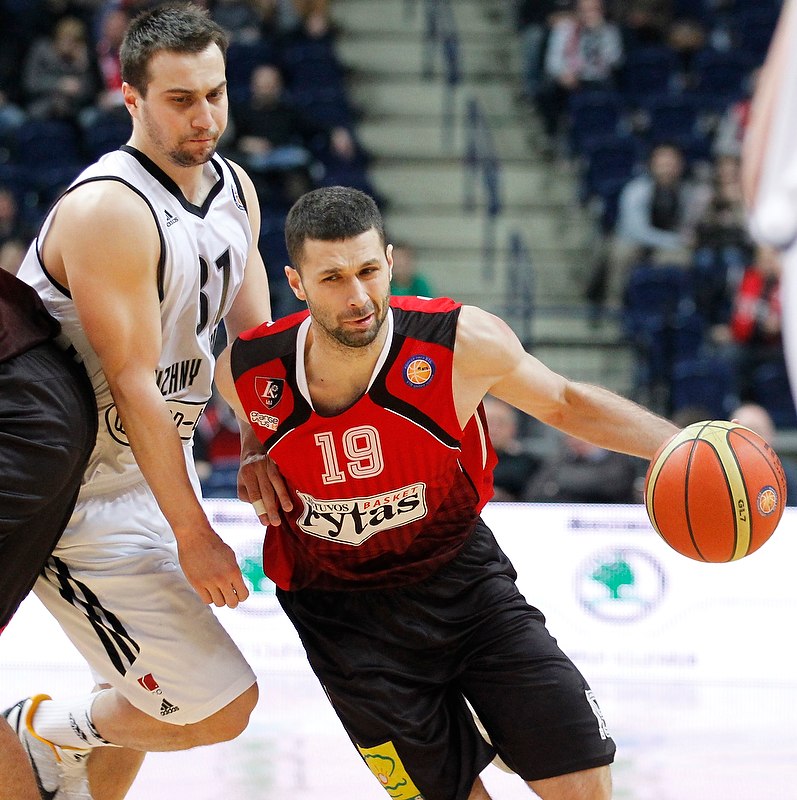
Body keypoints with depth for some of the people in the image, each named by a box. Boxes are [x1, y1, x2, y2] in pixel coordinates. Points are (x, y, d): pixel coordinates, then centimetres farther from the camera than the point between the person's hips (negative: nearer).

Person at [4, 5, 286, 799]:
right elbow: (134, 385, -24)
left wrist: (259, 449, -6)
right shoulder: (111, 210, -24)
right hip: (80, 494, -9)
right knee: (218, 705, -9)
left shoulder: (234, 189, 4)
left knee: (146, 695, 20)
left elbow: (253, 336, 12)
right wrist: (194, 536, -22)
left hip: (154, 467, 9)